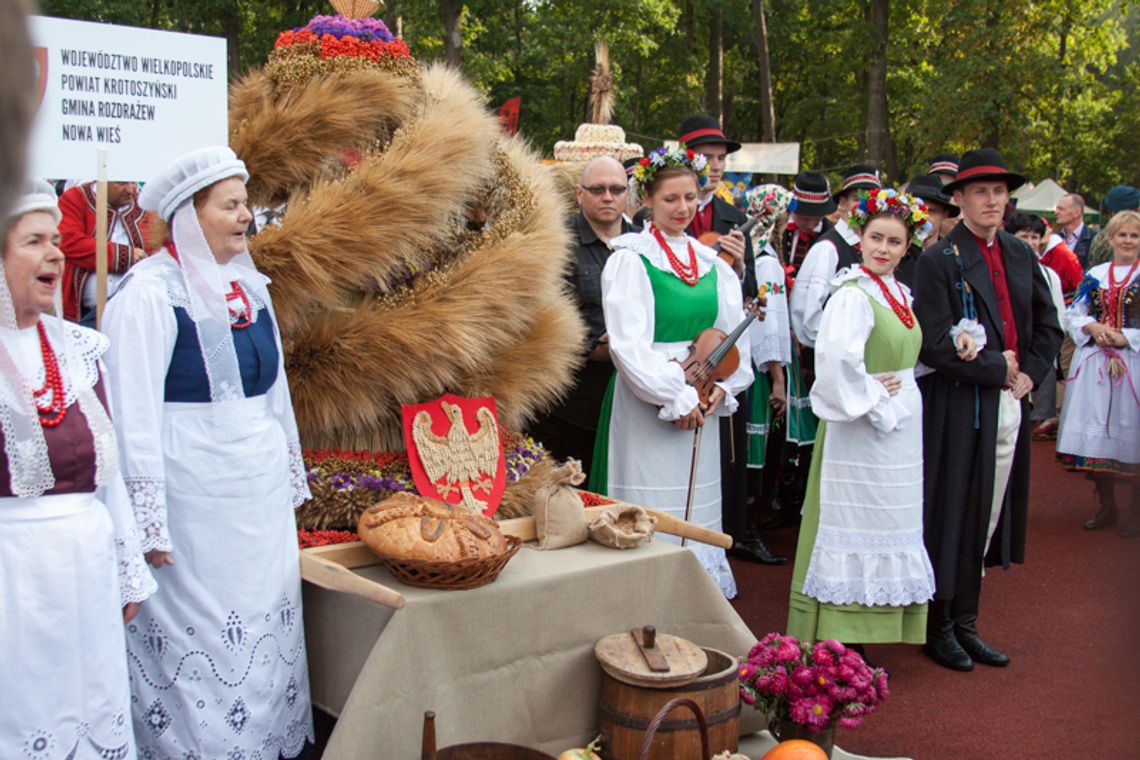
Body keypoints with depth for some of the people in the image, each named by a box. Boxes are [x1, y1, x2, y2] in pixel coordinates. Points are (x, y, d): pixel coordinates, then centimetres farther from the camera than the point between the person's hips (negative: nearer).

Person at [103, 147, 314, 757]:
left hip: (261, 490, 7)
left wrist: (292, 479, 18)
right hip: (193, 494, -7)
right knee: (198, 632, 2)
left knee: (266, 621, 14)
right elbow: (133, 414, -14)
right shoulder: (149, 293, -12)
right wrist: (149, 523, -16)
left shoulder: (249, 284, 10)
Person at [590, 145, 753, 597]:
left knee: (697, 510, 12)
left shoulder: (711, 262, 12)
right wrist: (675, 398, -15)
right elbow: (628, 342, -13)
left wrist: (723, 387, -5)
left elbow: (734, 332, 11)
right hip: (647, 405, -6)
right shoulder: (631, 259, -5)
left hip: (702, 405, 6)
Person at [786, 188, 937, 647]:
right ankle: (840, 634, 8)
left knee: (889, 530, 16)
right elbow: (837, 360, -33)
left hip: (900, 430, 9)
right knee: (856, 527, -2)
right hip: (863, 433, -9)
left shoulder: (899, 294, 10)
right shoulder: (853, 296, -18)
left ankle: (882, 629, 29)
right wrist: (871, 400, -21)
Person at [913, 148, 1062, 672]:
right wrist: (998, 369, -11)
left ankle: (965, 624, 26)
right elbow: (936, 347, -16)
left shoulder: (1020, 255, 11)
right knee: (951, 519, 2)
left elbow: (1048, 326, 17)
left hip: (1009, 406, 6)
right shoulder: (939, 260, -9)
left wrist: (1030, 374, 2)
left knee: (987, 520, 13)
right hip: (958, 408, -6)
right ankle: (939, 627, 18)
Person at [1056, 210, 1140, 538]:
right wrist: (1093, 327, -9)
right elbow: (1072, 315, 10)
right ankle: (1106, 506, 21)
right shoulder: (1094, 276, 11)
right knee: (1098, 436, 7)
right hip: (1094, 365, 4)